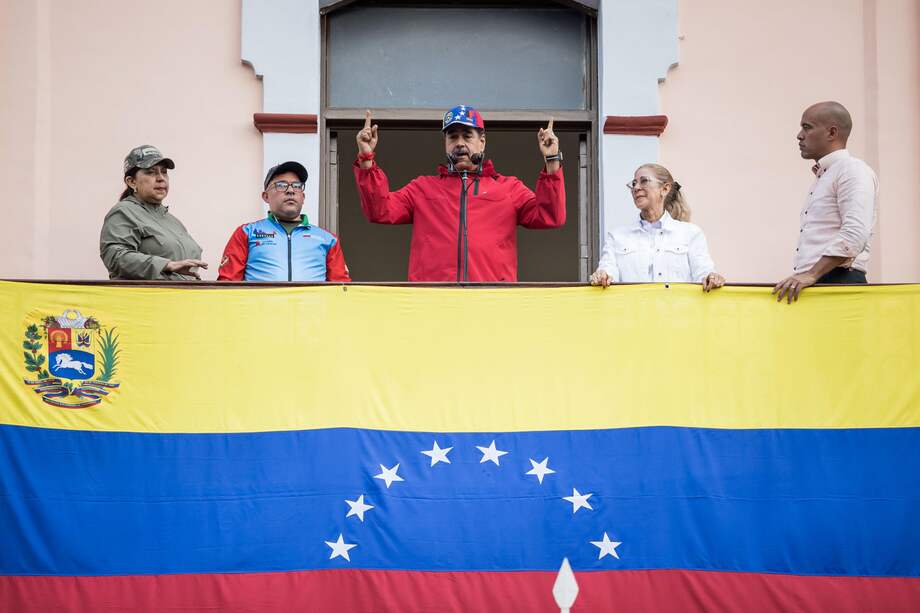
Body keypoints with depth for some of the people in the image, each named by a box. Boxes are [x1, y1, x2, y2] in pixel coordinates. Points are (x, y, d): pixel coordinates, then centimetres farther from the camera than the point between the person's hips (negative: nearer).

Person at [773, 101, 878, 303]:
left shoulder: (853, 170, -3)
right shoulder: (822, 178, 27)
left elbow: (855, 233, -18)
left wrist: (811, 275, -22)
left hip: (838, 281, -8)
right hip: (808, 286, 8)